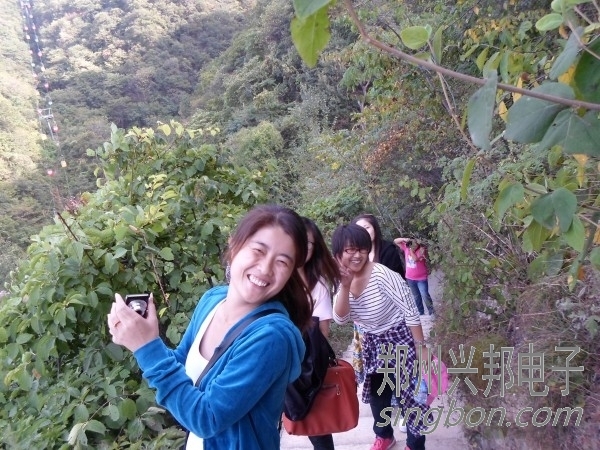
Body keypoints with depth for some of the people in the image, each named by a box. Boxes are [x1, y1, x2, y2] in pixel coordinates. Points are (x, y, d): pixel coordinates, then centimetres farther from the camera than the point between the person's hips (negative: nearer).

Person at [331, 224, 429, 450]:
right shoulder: (341, 279, -9)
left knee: (408, 396, 5)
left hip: (401, 340, -6)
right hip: (373, 344, 6)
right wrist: (345, 287, -32)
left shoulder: (382, 275, -28)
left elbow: (411, 311, -22)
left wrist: (420, 347, -19)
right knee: (376, 394, 21)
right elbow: (341, 319, -17)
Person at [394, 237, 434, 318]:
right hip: (410, 278, 5)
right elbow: (395, 241, -4)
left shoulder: (422, 249, -18)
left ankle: (431, 312, 4)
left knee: (425, 295, -11)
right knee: (416, 296, 16)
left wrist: (411, 250, -27)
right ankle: (421, 313, 28)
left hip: (421, 278, -5)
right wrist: (404, 239, -20)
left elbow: (415, 259, -30)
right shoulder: (406, 247, -4)